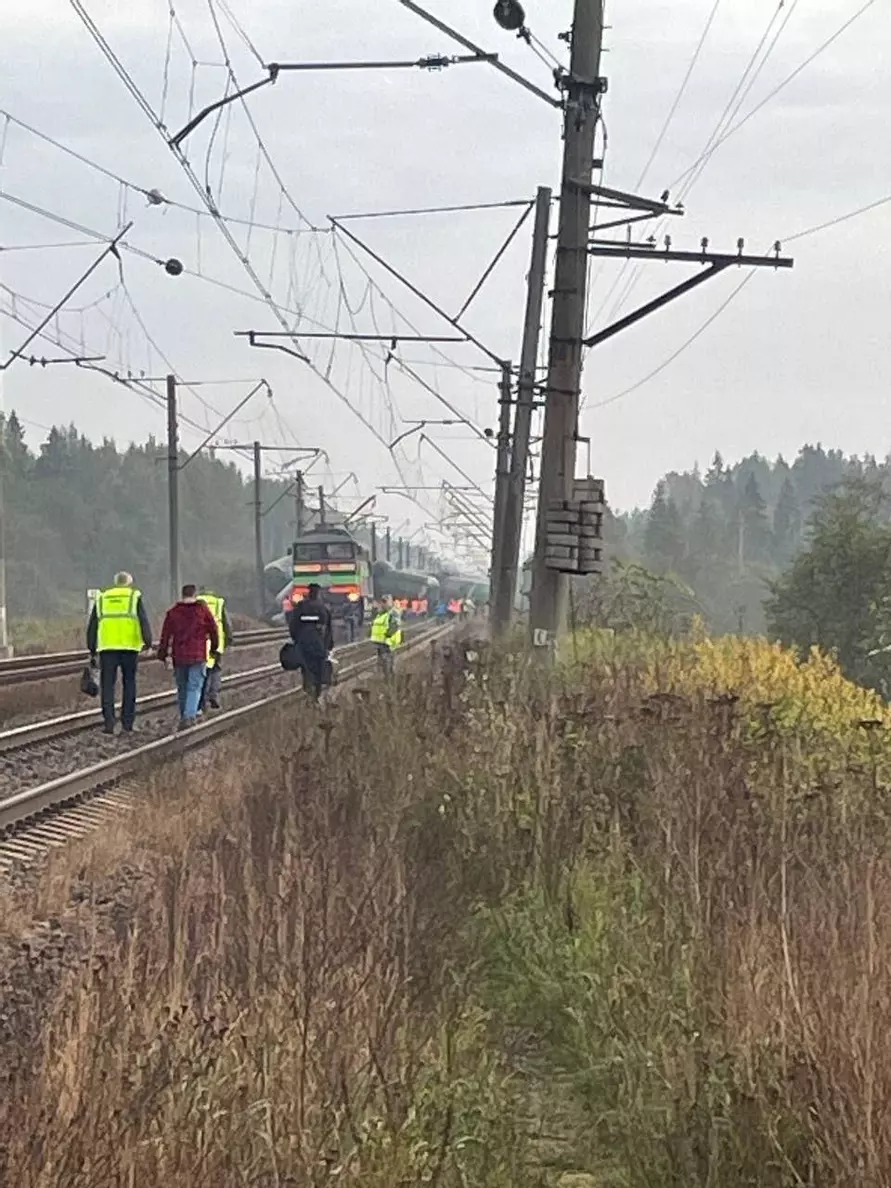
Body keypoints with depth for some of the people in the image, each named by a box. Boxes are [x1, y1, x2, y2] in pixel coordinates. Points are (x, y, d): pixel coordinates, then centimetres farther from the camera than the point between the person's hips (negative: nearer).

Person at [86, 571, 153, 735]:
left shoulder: (102, 598, 16)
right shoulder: (135, 597, 8)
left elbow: (92, 626, 15)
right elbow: (144, 621, -5)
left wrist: (92, 651, 19)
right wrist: (148, 643, -7)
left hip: (107, 647, 1)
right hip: (129, 646, -1)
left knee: (107, 685, 3)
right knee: (129, 684, 8)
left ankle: (109, 723, -5)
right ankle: (127, 723, 6)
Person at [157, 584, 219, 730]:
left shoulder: (173, 612, 3)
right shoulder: (202, 610, -1)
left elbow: (166, 635, 2)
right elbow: (213, 630, 4)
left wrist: (163, 654, 7)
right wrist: (214, 648, 19)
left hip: (179, 656, 2)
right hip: (198, 655, -2)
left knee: (182, 687, 14)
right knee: (194, 687, -2)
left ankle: (184, 717, 21)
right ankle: (189, 716, -19)